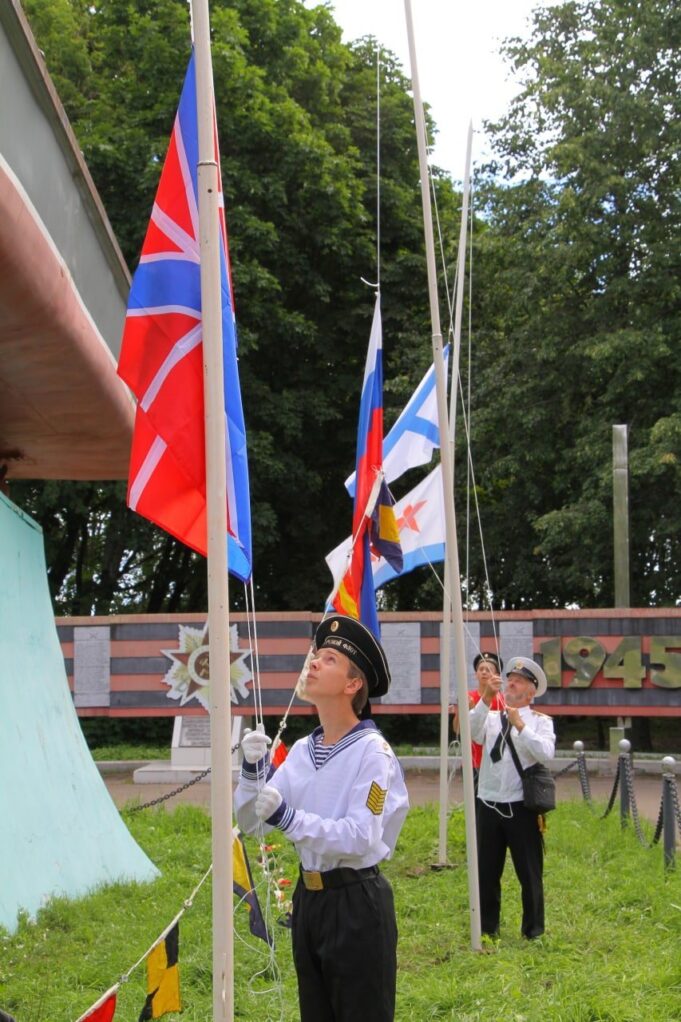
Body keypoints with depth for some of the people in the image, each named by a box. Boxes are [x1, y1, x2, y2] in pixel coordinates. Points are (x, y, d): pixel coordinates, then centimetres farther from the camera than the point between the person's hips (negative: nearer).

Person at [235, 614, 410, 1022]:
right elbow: (252, 822, 7)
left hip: (357, 901, -7)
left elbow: (361, 837, -24)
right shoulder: (302, 751, 6)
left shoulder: (371, 751, -14)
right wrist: (252, 770, -11)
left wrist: (289, 818, -28)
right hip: (308, 897, 7)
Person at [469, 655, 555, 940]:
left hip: (521, 808, -2)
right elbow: (472, 732, -13)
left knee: (530, 873, 4)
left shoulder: (540, 721, 3)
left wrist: (520, 726, -20)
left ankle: (533, 931, 18)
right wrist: (486, 698, -25)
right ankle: (487, 928, 24)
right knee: (486, 872, 10)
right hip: (488, 805, 3)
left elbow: (546, 753, -15)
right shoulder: (490, 717, 9)